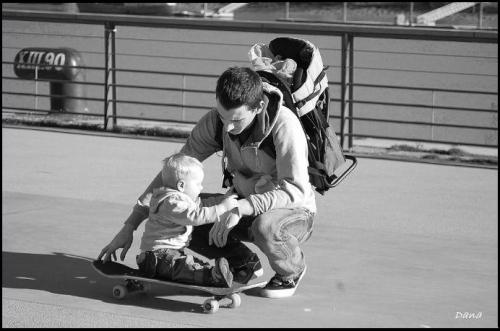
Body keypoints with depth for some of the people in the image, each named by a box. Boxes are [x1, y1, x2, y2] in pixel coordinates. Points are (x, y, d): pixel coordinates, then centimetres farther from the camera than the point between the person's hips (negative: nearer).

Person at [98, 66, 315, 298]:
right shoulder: (215, 122, -15)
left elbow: (295, 190, -34)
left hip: (294, 212, -5)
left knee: (264, 227, -40)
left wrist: (241, 208, -46)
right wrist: (130, 225, -15)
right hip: (246, 207, 5)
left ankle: (292, 270, -5)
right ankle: (244, 263, 6)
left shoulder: (284, 124, -30)